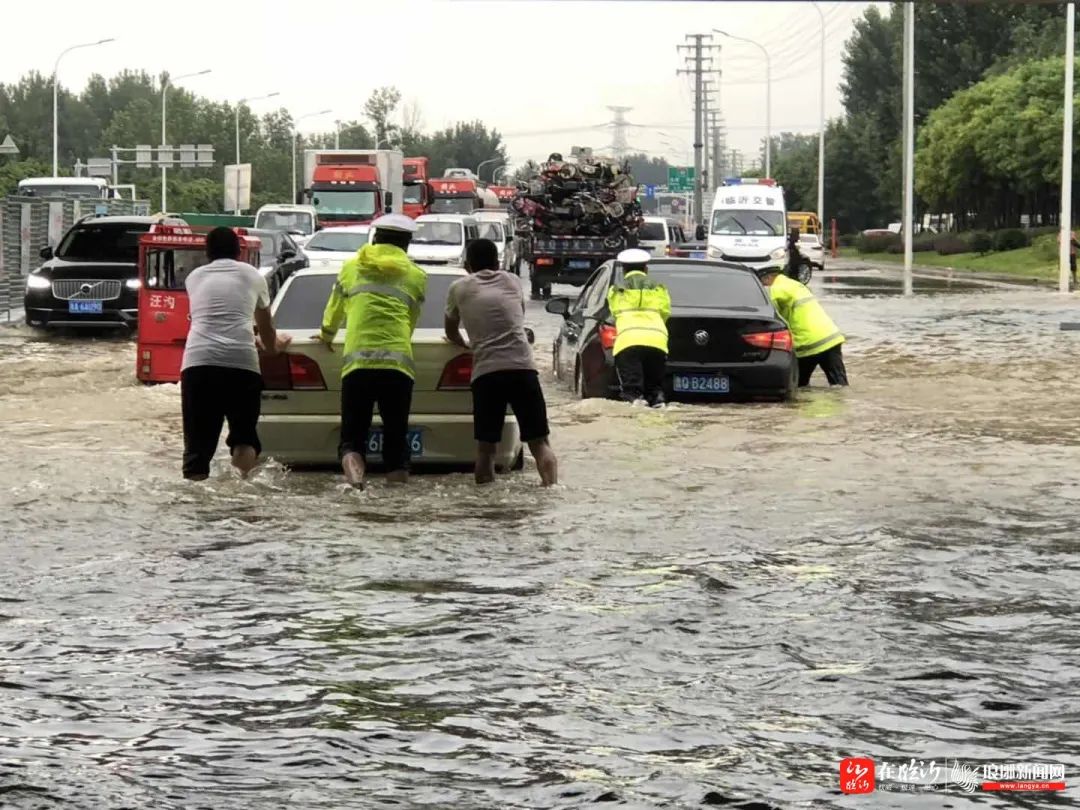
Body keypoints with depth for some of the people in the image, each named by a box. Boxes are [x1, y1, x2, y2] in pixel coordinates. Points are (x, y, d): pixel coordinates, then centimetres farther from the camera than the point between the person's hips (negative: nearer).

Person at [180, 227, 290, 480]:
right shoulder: (251, 276, 21)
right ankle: (244, 449, -18)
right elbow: (266, 325, 36)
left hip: (198, 362, 1)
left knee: (198, 442, 3)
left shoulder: (195, 277, 24)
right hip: (242, 363, -1)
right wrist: (272, 346, 60)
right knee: (244, 431, 14)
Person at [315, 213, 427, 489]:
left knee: (352, 436, 1)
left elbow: (335, 309, 32)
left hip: (357, 362, 0)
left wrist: (327, 336, 53)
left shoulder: (352, 267, 17)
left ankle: (354, 475, -27)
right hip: (398, 362, 0)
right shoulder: (416, 276, 15)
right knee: (396, 438, 9)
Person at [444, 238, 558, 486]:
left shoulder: (460, 288, 15)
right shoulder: (512, 282, 20)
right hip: (522, 368, 1)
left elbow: (451, 332, 31)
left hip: (486, 372, -1)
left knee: (485, 448, 5)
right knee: (539, 442, 5)